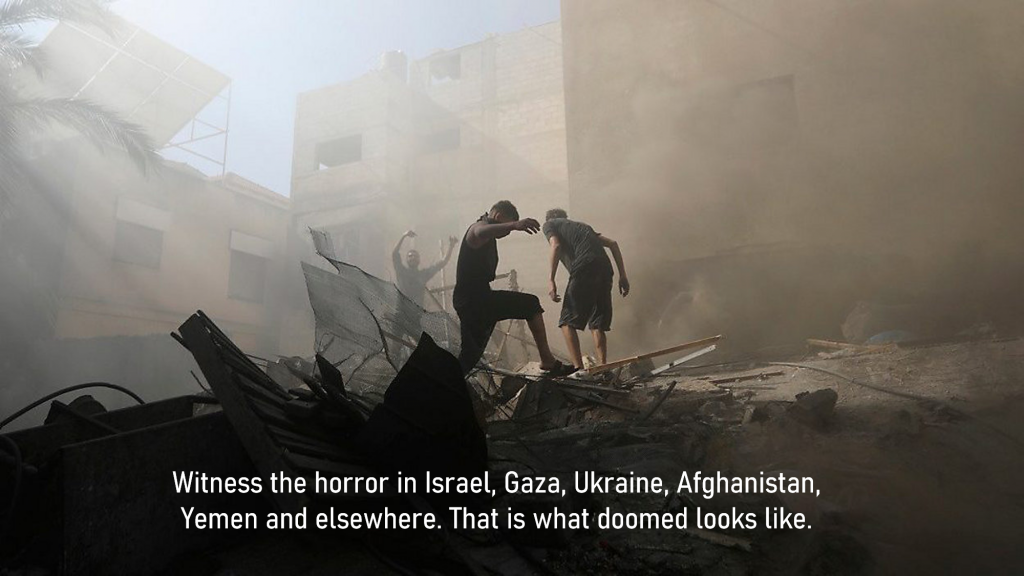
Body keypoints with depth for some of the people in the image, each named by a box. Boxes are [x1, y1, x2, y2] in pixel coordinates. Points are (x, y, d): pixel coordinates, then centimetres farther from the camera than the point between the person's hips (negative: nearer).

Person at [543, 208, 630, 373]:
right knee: (598, 324, 12)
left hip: (583, 269, -6)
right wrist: (622, 276, 21)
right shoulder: (581, 225, 36)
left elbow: (556, 246, -2)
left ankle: (578, 369, -10)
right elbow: (613, 244, 25)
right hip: (605, 270, 6)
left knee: (567, 322, 1)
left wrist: (551, 280, -4)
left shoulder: (549, 224, 21)